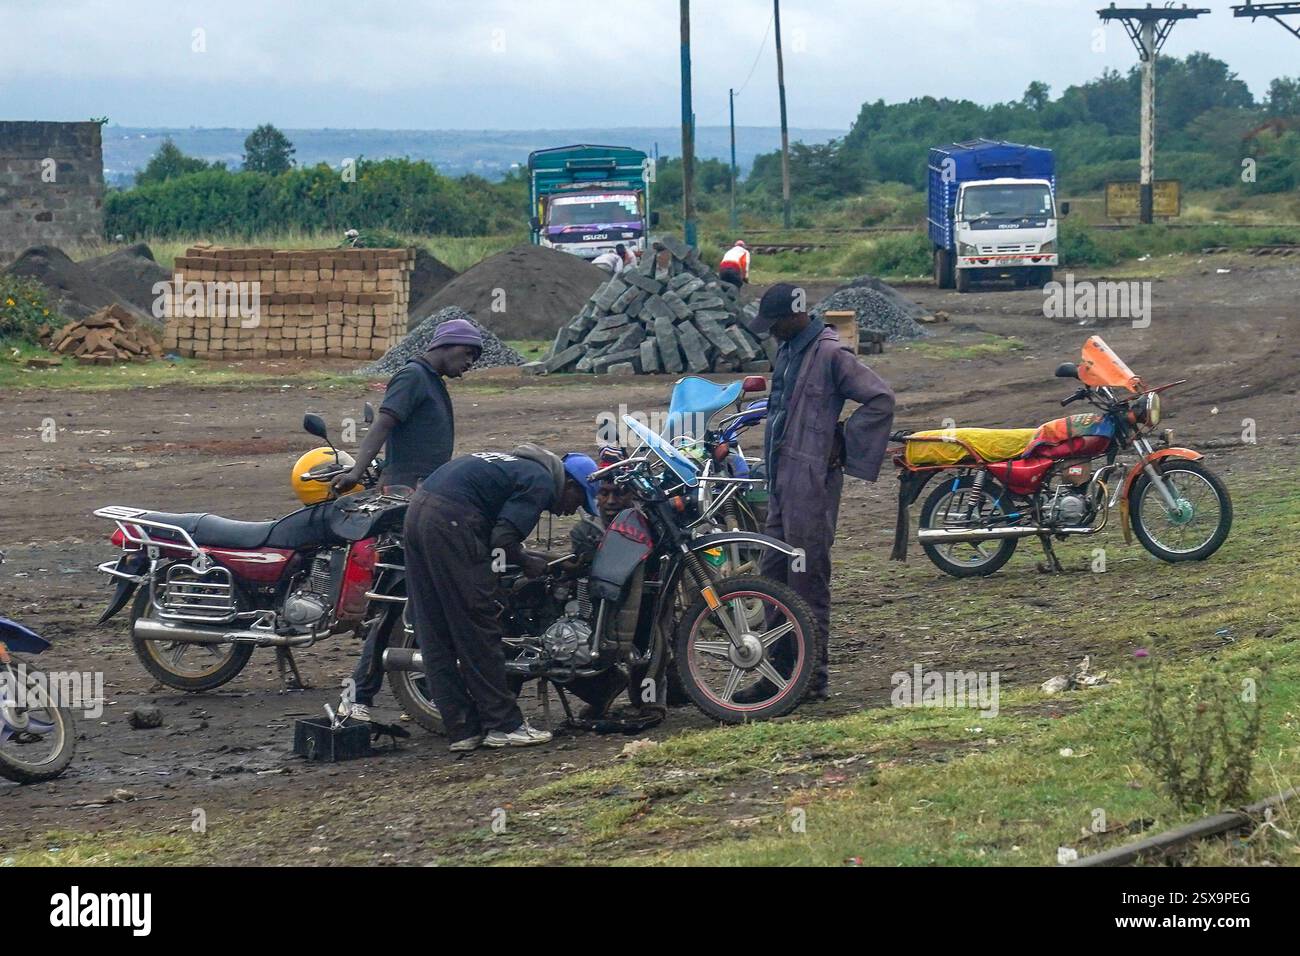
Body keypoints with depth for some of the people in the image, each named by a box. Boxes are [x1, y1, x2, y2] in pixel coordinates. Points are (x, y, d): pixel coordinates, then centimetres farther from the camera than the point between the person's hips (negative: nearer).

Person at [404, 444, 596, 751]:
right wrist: (527, 563, 5)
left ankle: (463, 729, 13)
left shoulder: (522, 466, 26)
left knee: (435, 635, 9)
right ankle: (504, 724, 3)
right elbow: (502, 540, -12)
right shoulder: (543, 482, -3)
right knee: (477, 629, -2)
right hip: (451, 519, -10)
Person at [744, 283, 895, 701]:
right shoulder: (788, 352, 15)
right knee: (773, 576, 11)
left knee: (807, 580, -6)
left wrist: (844, 447, -14)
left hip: (811, 483, -10)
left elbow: (881, 399, -19)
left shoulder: (829, 354, -14)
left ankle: (812, 678, -1)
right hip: (782, 482, 10)